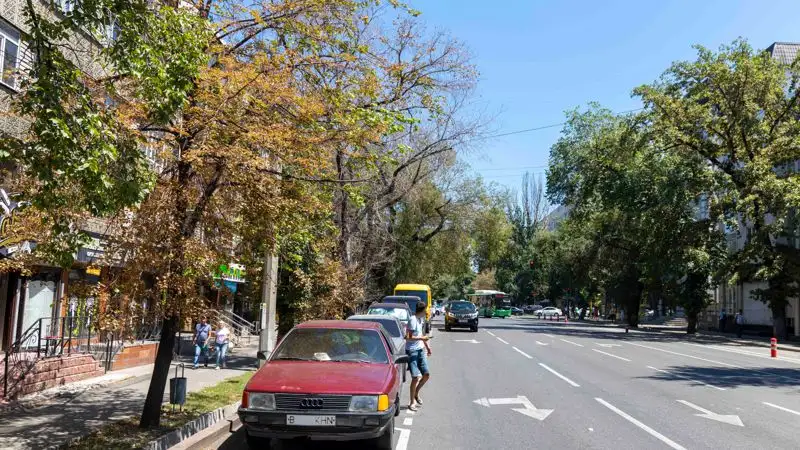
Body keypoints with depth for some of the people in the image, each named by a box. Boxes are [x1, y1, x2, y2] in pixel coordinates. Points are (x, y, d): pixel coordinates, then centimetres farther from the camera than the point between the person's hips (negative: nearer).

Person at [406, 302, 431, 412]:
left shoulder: (421, 319, 10)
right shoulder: (413, 320, -17)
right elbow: (408, 338, -21)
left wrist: (427, 346, 25)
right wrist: (421, 338, -18)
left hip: (420, 350, 8)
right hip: (412, 351, -8)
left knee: (426, 375, 6)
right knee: (415, 377, -8)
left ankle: (416, 394, 27)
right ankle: (412, 402, 5)